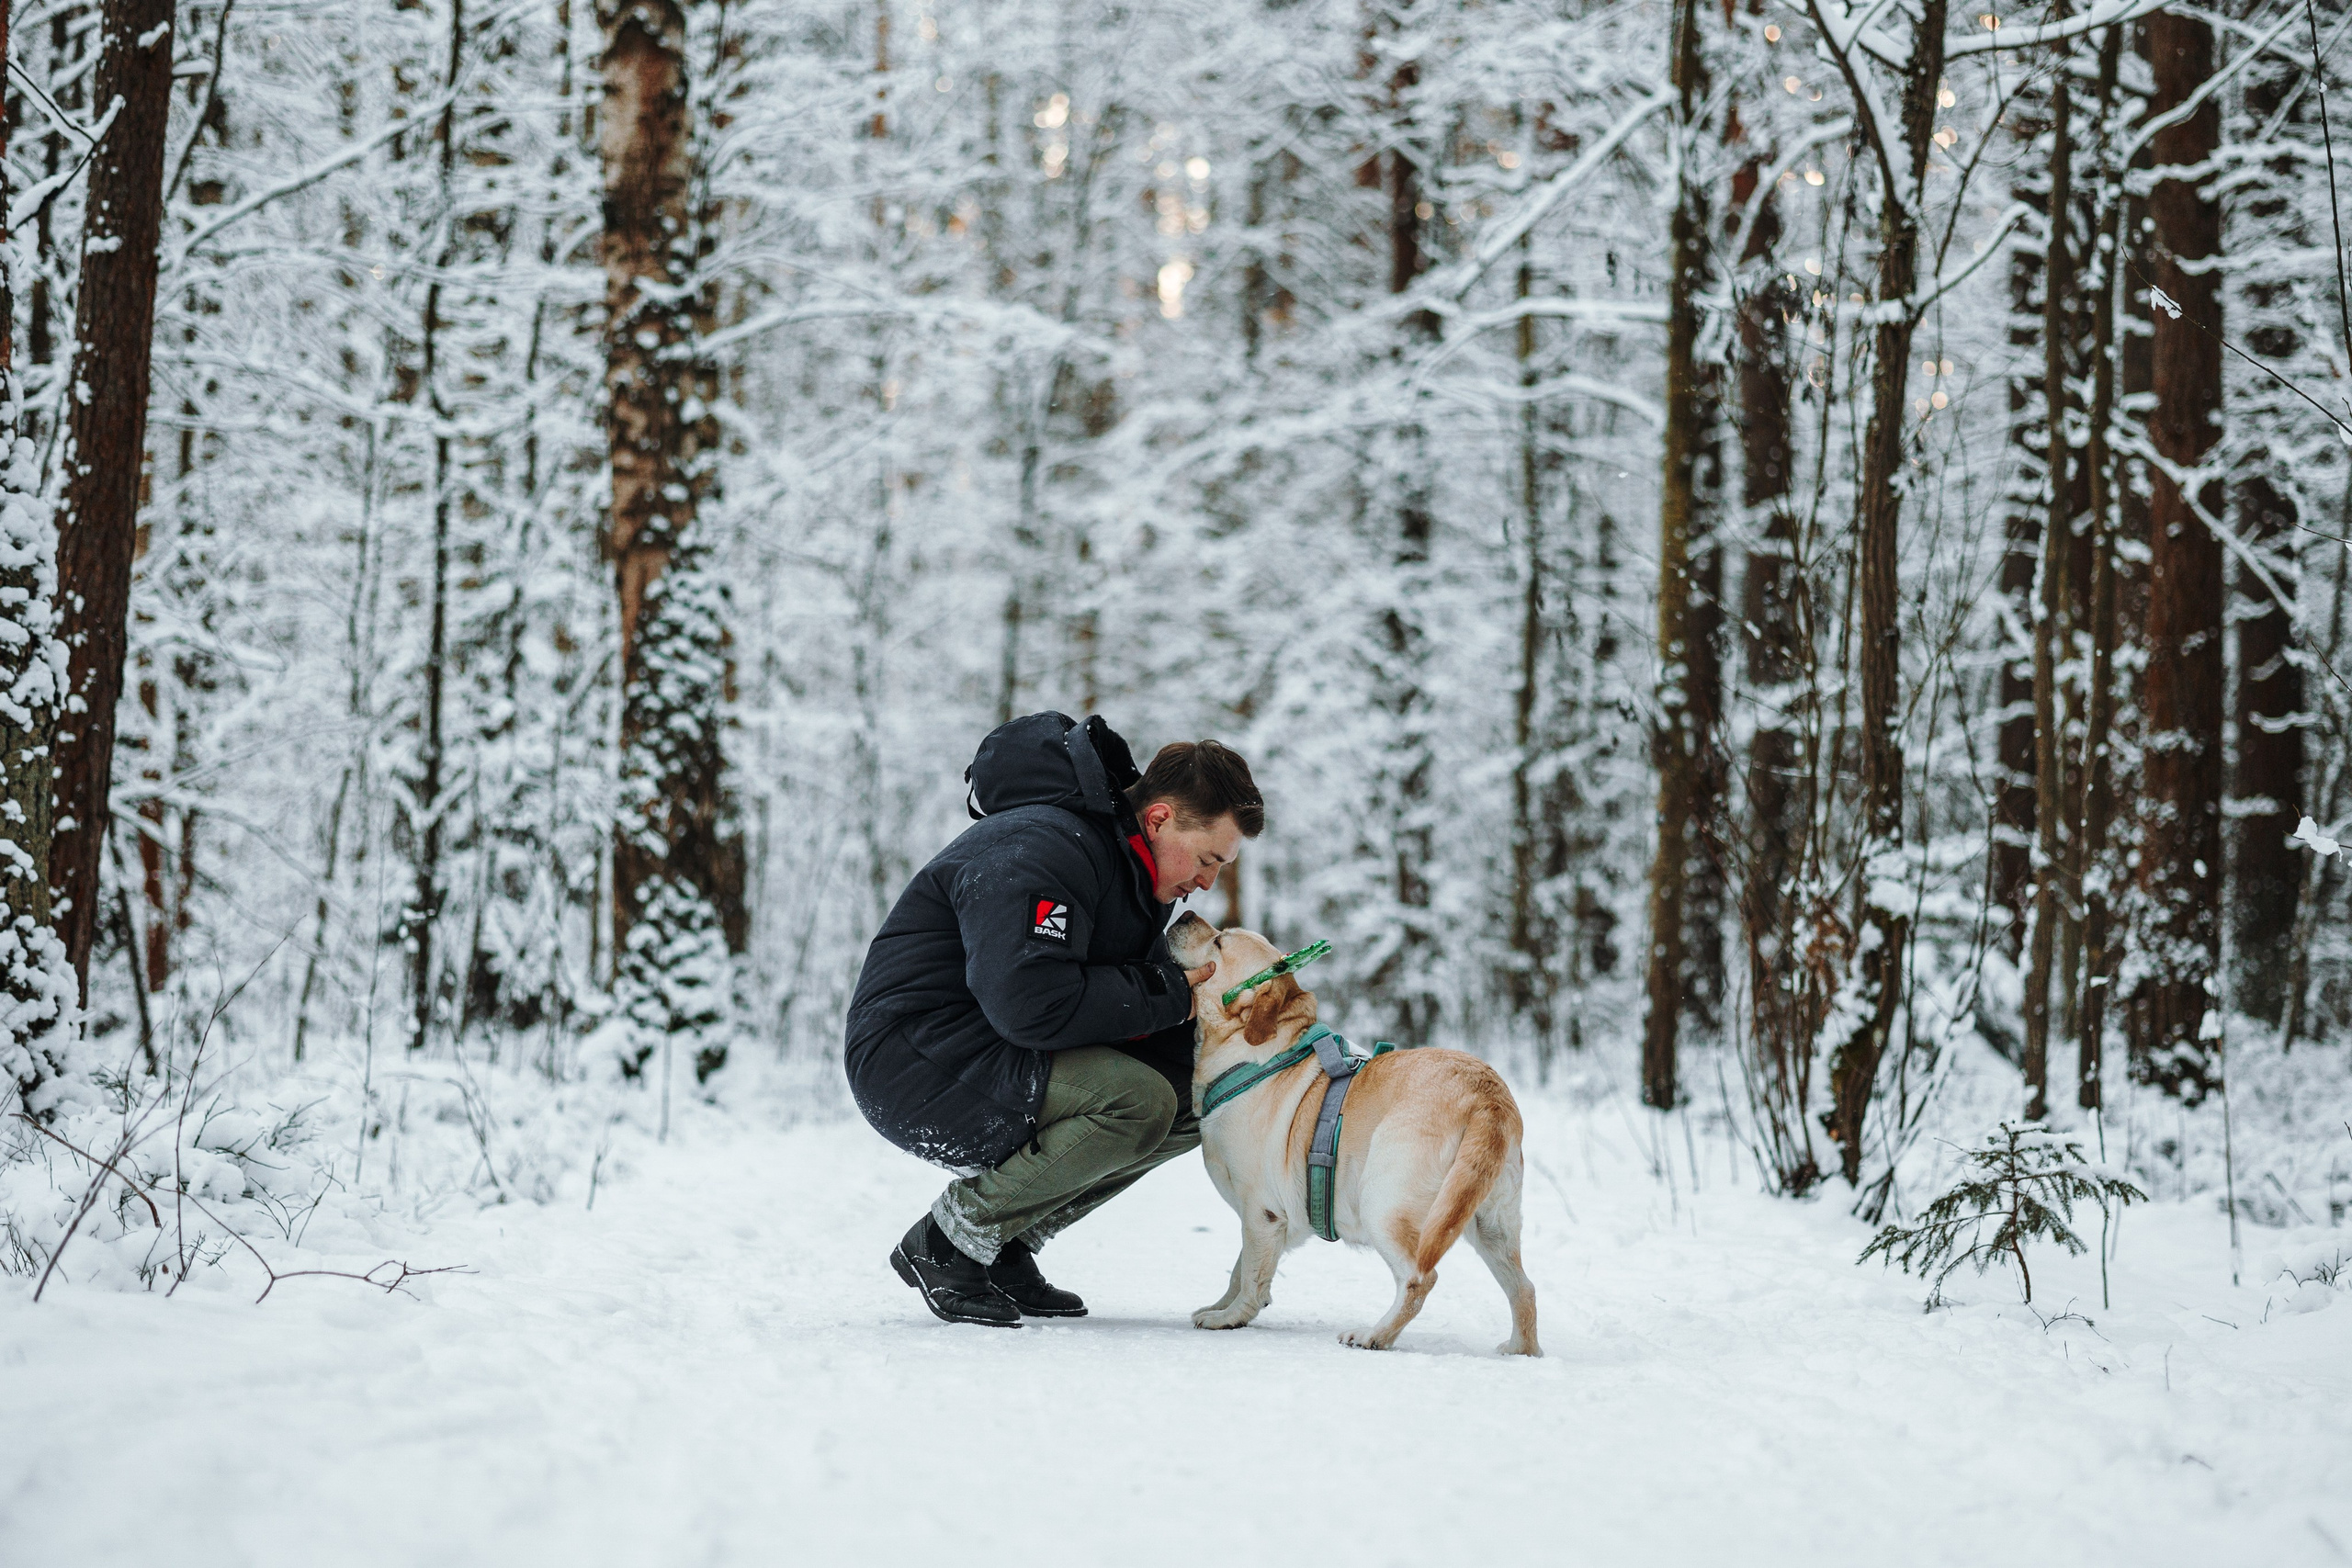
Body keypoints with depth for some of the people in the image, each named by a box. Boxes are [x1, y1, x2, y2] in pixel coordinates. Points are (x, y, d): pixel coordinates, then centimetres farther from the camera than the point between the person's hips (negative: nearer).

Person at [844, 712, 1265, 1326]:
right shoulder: (1036, 851, -22)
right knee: (1137, 1101, -28)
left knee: (1194, 1095, 0)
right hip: (915, 1065, -10)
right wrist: (1166, 997, -21)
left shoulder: (1131, 872, 12)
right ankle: (949, 1244, -12)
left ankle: (1006, 1246, 4)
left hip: (997, 1062, 10)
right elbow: (1030, 1002, -33)